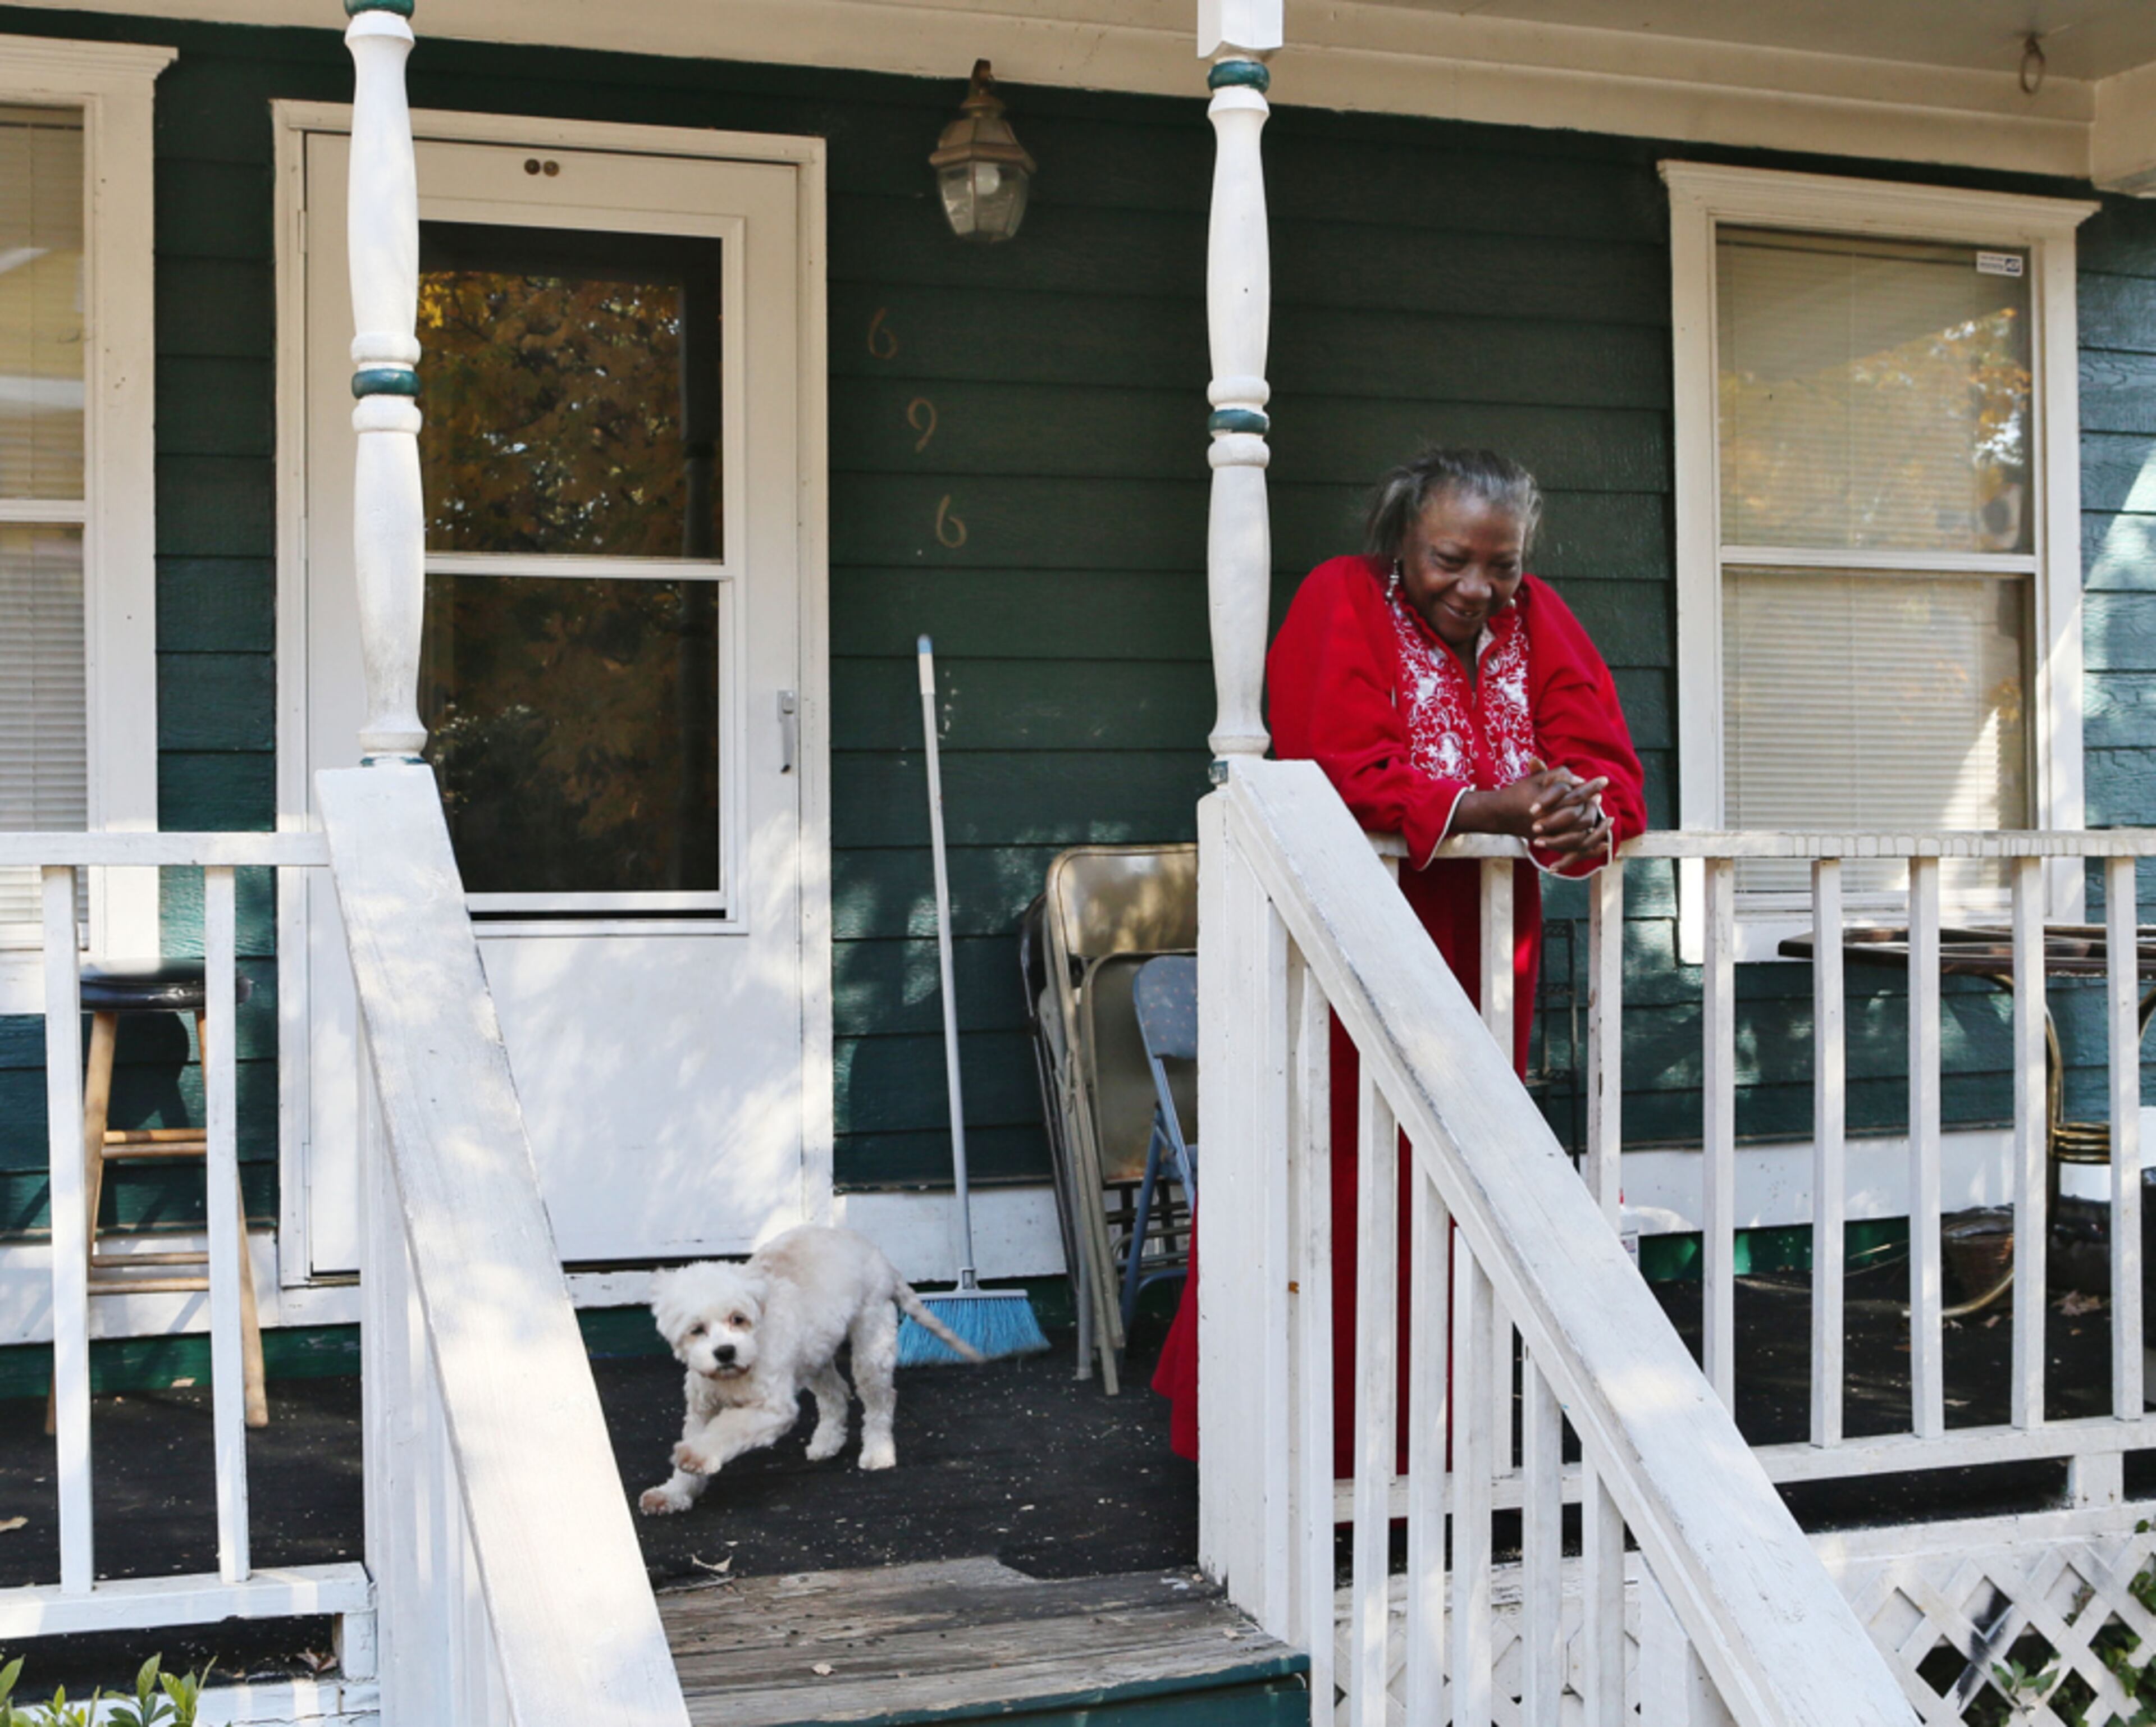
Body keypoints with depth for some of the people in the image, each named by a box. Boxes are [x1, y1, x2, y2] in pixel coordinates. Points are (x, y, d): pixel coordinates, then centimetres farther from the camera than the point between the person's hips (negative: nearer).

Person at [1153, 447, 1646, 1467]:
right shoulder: (1342, 602, -7)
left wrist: (1587, 820, -27)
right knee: (1325, 1207, -2)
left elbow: (1609, 772, -3)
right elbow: (1343, 782, -20)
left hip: (1481, 961, 5)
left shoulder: (1537, 620, 7)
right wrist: (1496, 808, -30)